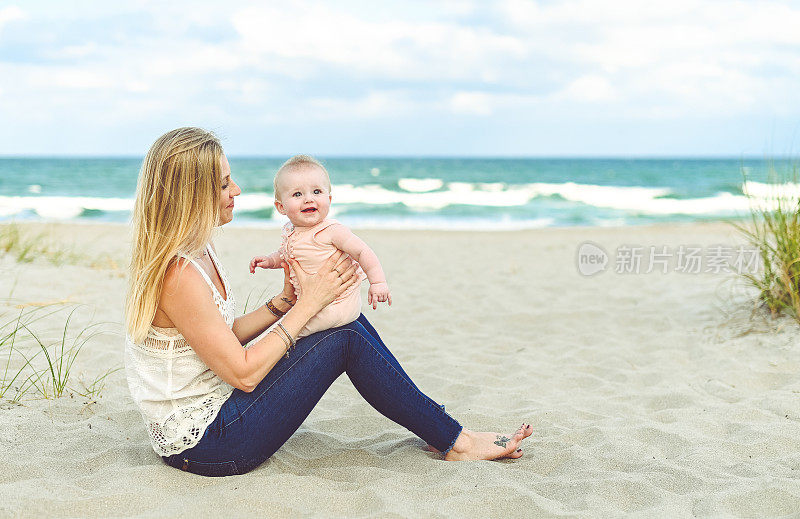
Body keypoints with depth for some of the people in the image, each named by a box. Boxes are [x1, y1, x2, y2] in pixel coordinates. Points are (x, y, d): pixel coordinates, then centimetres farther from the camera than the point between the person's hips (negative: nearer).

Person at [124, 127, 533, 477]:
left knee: (348, 320, 5)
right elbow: (243, 372, -22)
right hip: (204, 446, -9)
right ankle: (455, 442, 2)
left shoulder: (196, 251, 7)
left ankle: (438, 427, 14)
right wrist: (308, 303, -14)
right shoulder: (177, 273, -24)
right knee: (346, 340, -12)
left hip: (209, 416, 9)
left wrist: (283, 303, 2)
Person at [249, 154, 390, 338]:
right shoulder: (289, 232, 1)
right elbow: (284, 255, 23)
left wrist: (378, 283, -24)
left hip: (338, 306, -8)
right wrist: (269, 261, 5)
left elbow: (363, 252, -19)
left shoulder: (332, 231, -22)